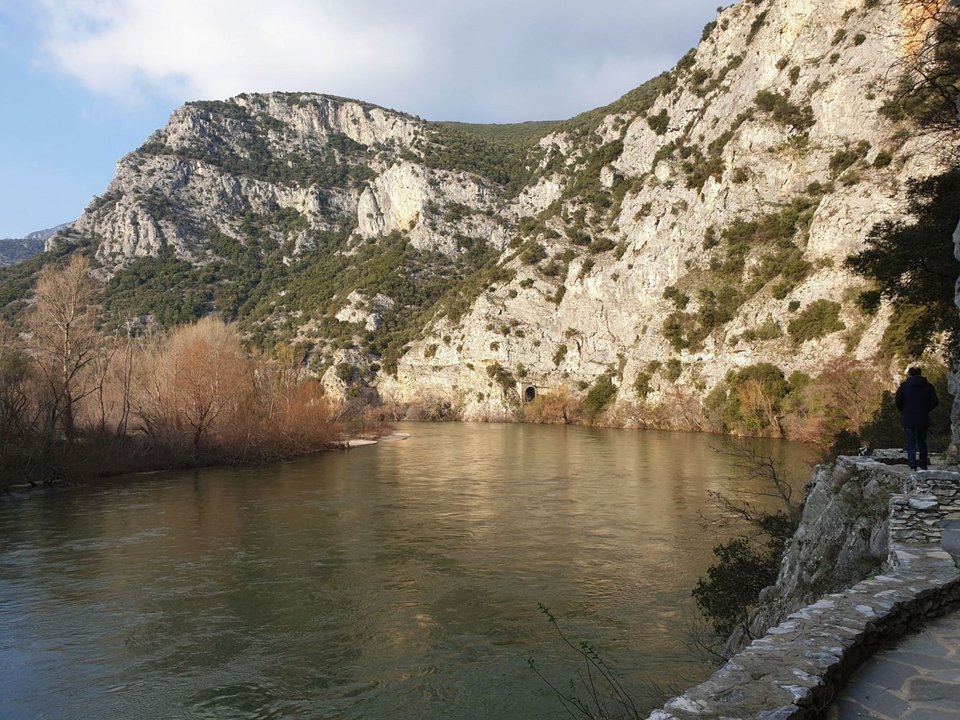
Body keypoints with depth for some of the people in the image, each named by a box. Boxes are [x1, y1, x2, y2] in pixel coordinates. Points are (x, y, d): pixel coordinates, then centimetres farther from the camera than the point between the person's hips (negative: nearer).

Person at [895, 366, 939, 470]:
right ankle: (923, 464, 22)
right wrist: (925, 410, 14)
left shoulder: (904, 385, -5)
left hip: (908, 419, -2)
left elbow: (898, 401, -10)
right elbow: (935, 402, 0)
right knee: (922, 442, 17)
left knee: (910, 443, 1)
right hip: (923, 419, 2)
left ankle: (912, 465, -7)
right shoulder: (928, 386, 1)